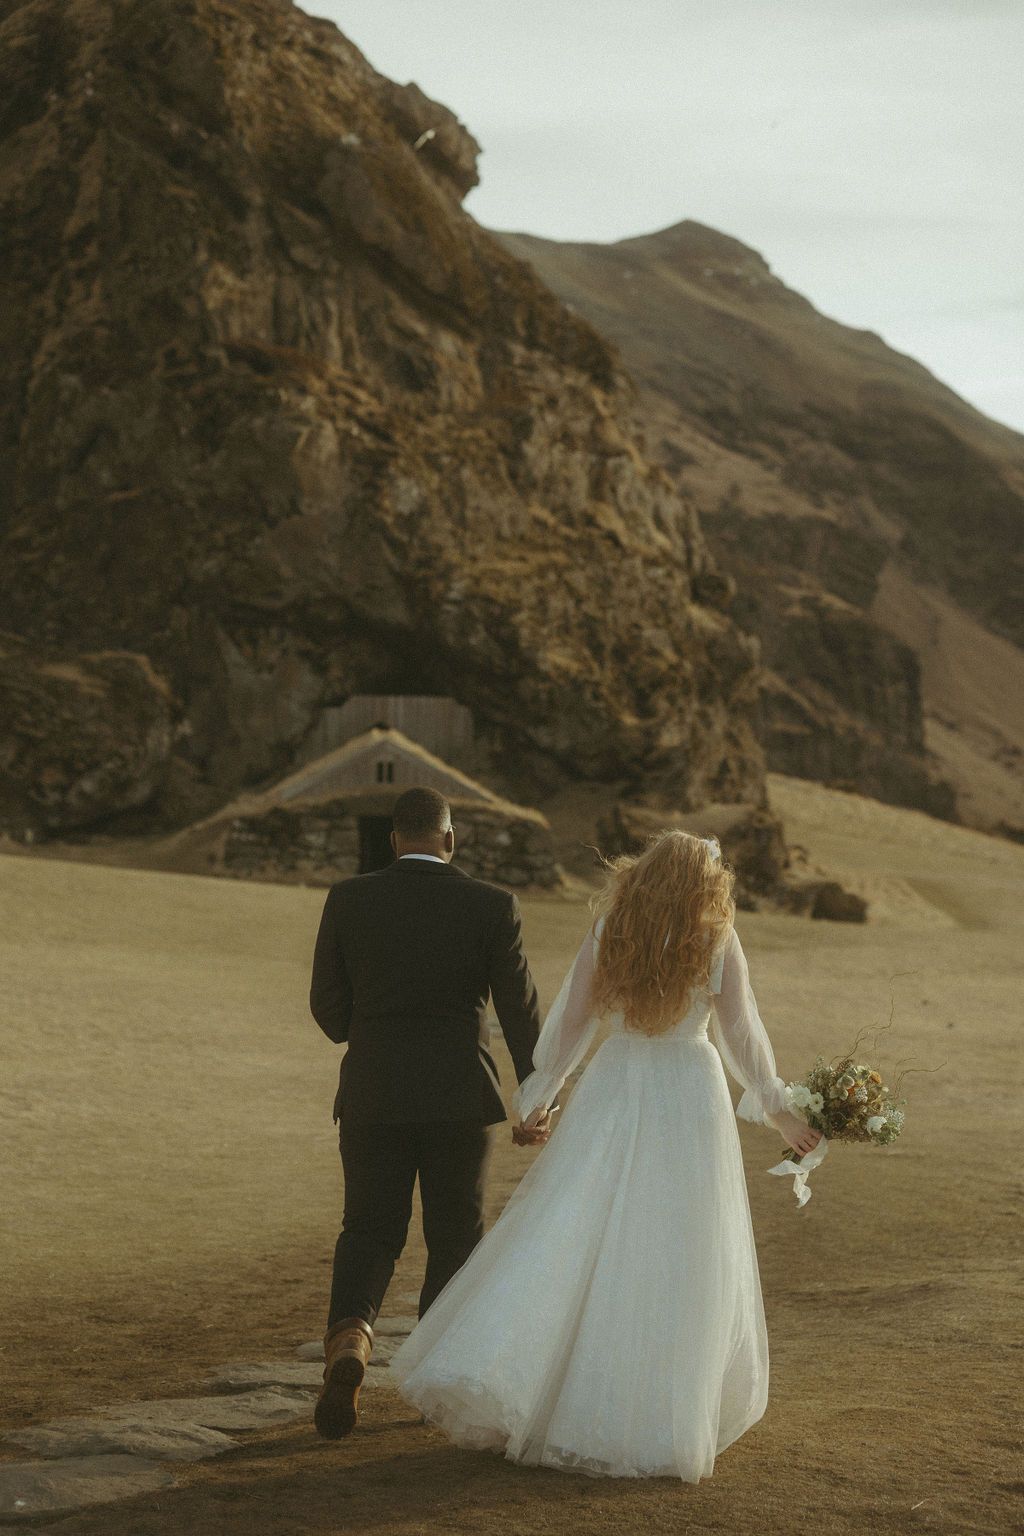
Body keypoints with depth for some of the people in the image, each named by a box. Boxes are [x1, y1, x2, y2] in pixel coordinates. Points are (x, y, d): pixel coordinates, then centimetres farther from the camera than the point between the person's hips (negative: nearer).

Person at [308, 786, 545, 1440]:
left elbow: (327, 1002, 2)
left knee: (370, 1233, 11)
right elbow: (521, 1007, -3)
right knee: (455, 1239, 14)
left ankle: (350, 1336, -16)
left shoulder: (348, 900, -2)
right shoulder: (492, 906, -4)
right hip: (460, 1095, -1)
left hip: (373, 1097, 1)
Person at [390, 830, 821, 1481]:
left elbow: (570, 1022, 2)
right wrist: (778, 1109, 9)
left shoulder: (606, 934, -1)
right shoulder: (718, 942, -5)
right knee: (676, 1260, 5)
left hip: (612, 1094, 2)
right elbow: (741, 1033, -2)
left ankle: (493, 1378, -8)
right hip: (689, 1103, -1)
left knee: (569, 1239, 4)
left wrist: (538, 1100, 13)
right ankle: (666, 1420, 10)